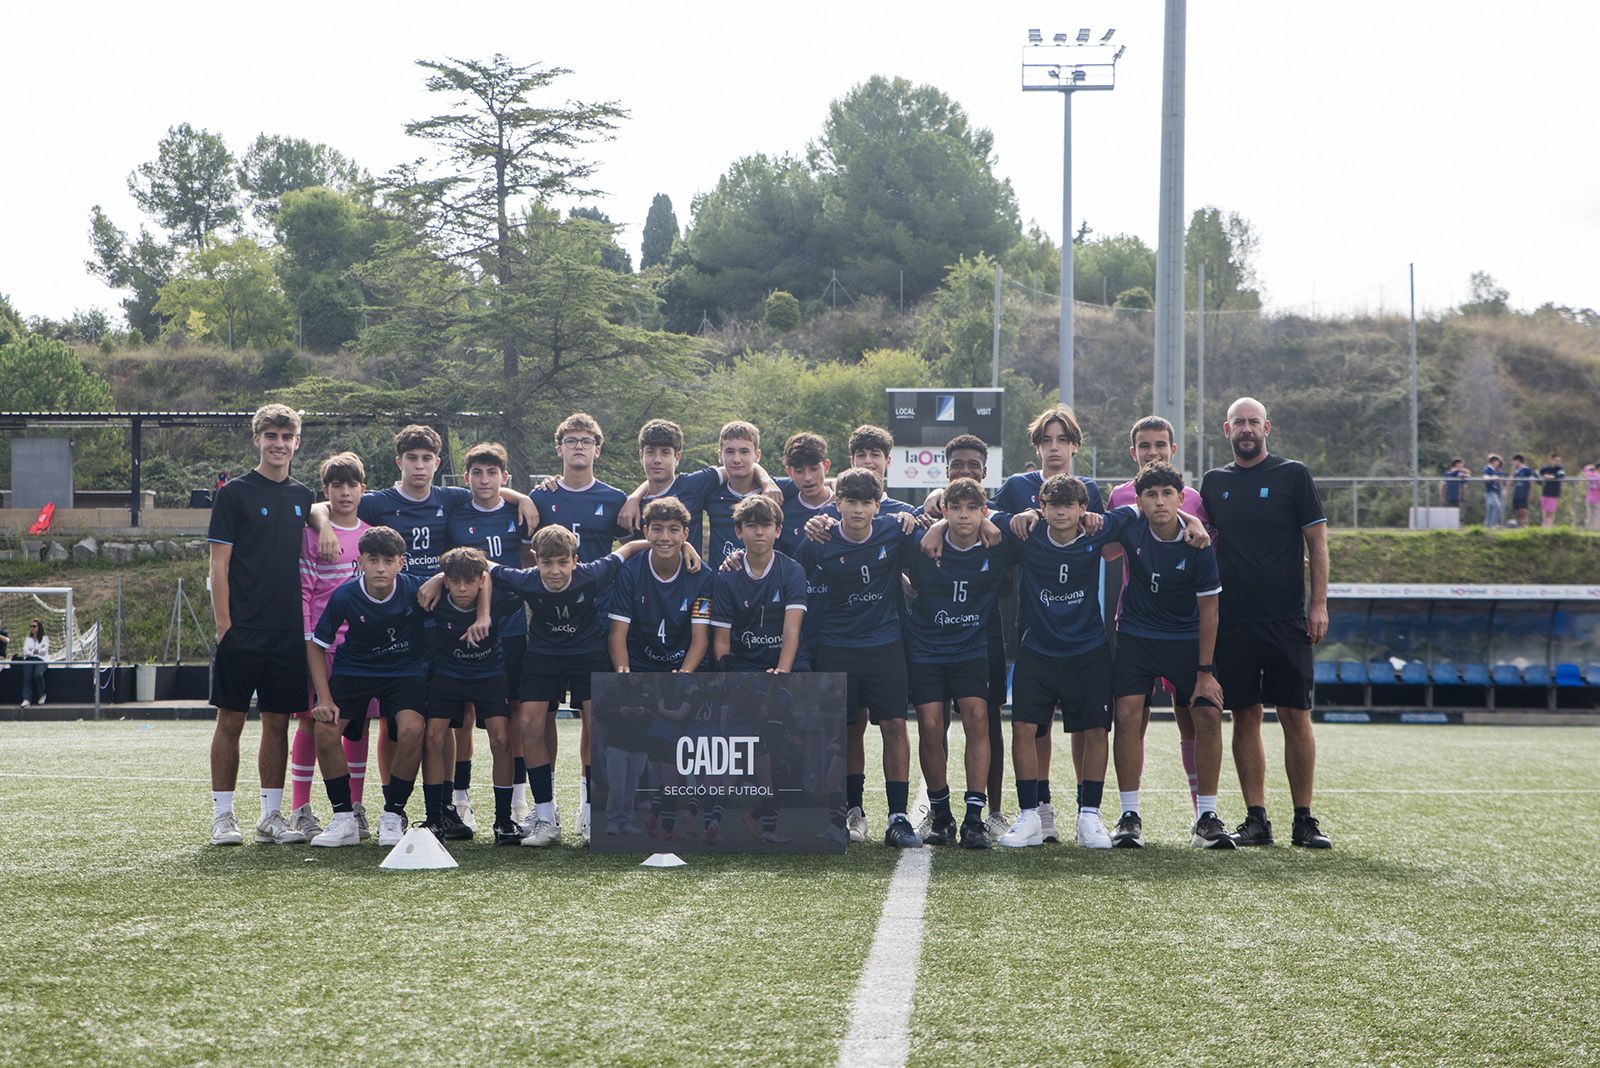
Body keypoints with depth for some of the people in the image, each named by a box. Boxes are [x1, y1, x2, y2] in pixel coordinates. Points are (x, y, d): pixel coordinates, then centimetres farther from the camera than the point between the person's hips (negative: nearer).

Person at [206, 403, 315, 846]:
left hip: (288, 631, 4)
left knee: (278, 723, 7)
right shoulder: (235, 493, -2)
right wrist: (224, 625, -10)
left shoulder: (302, 496, 12)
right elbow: (219, 565, -5)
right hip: (243, 629, -4)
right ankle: (223, 816, 6)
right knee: (231, 721, 0)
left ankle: (271, 816, 13)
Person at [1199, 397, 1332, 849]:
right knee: (1245, 717, 3)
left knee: (1296, 716, -3)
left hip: (1286, 620, -3)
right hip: (1232, 621, 3)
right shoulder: (1214, 482, 12)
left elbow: (1317, 542, 2)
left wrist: (1319, 604, -6)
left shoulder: (1293, 475, 3)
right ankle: (1256, 819, 8)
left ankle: (1303, 819, 3)